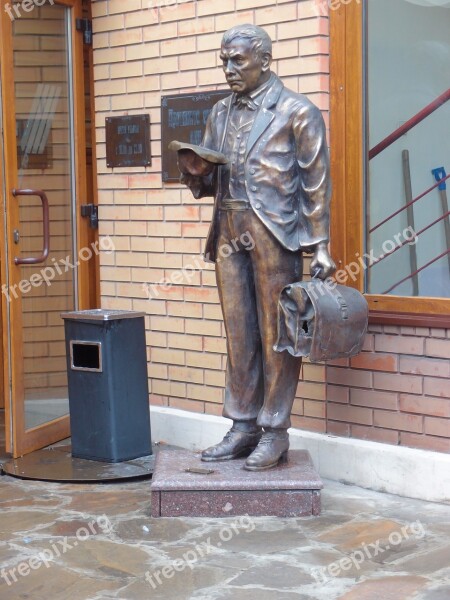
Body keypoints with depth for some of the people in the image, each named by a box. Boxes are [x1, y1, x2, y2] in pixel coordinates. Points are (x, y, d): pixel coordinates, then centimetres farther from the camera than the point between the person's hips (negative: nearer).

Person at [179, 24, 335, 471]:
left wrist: (320, 246, -8)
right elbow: (208, 179, 19)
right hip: (229, 232, 6)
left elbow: (316, 184, -3)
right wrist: (195, 176, -4)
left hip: (275, 232, -6)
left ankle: (274, 432, 7)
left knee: (275, 334, -1)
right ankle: (243, 428, 17)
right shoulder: (220, 114, 16)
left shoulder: (297, 112, -1)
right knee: (238, 334, 9)